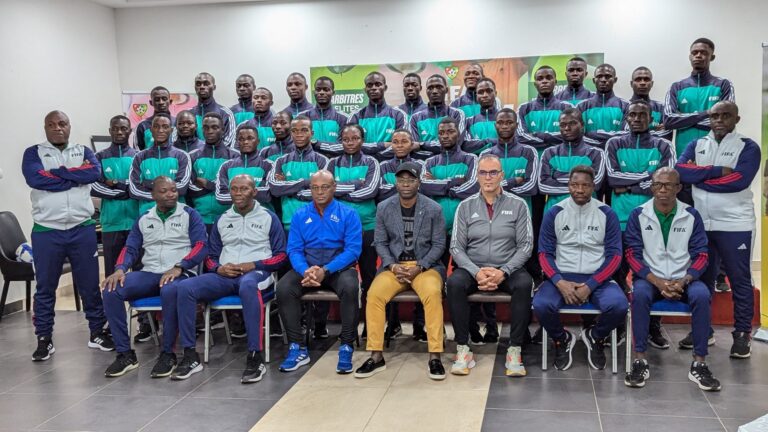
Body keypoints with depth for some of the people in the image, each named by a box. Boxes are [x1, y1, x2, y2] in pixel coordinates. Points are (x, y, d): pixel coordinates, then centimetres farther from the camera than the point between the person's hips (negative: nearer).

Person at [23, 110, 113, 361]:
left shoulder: (83, 151, 11)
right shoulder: (33, 153, 5)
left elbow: (95, 172, -11)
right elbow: (35, 178, -15)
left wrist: (58, 172, -12)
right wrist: (75, 177, -10)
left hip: (82, 229, 1)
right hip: (46, 231, -1)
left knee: (90, 284, 8)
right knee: (45, 287, 7)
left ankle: (97, 332, 20)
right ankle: (44, 338, 17)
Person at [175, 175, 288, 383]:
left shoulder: (269, 218, 8)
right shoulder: (222, 220, 20)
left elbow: (281, 256, 3)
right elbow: (211, 255, 21)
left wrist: (253, 265, -12)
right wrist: (218, 268, -3)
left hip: (256, 272, -4)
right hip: (225, 276, 4)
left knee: (247, 285, -43)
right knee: (185, 287, -23)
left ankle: (255, 358, -41)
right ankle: (190, 355, -17)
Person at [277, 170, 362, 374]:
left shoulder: (348, 214, 0)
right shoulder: (300, 215, 8)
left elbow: (353, 249, -10)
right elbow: (294, 249, 2)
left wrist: (325, 271, -23)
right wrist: (305, 271, -21)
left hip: (339, 267, -2)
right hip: (307, 267, 2)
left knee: (350, 287, -35)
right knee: (283, 288, -27)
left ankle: (346, 347, -21)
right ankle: (298, 348, -16)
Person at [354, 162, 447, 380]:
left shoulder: (433, 209, -3)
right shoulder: (383, 208, 3)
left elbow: (438, 245, -2)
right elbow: (380, 242, 6)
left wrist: (419, 267, -15)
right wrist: (392, 266, -11)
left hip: (425, 266, -2)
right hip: (394, 266, 2)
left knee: (433, 294, -34)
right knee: (374, 294, -26)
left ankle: (434, 356, -24)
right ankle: (376, 356, -14)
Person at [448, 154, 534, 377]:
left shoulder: (518, 205, 3)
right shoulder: (465, 206, 5)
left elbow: (526, 245, -2)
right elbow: (456, 247, 0)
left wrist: (504, 272, -17)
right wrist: (476, 272, -16)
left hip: (507, 269, -1)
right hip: (473, 268, 1)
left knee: (524, 283, -33)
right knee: (454, 283, -31)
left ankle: (515, 350, -24)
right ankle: (463, 350, -22)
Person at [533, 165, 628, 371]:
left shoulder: (607, 214, 2)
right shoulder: (554, 213, 3)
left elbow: (614, 256, -1)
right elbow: (545, 254, 2)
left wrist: (590, 286, -15)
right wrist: (560, 282, -17)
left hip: (597, 278, 0)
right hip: (562, 277, 0)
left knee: (618, 306, -30)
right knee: (541, 305, -30)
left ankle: (595, 337, 6)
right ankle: (562, 340, 5)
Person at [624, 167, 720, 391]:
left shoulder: (691, 215, 3)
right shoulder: (638, 215, 0)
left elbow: (700, 255, 2)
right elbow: (633, 255, -3)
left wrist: (683, 281, -16)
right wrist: (657, 281, -17)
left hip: (683, 279, 1)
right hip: (650, 278, -1)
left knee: (702, 295, -31)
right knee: (640, 293, -34)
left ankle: (699, 364, -22)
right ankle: (640, 361, -27)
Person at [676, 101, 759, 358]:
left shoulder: (748, 147, -2)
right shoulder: (696, 145, 10)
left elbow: (740, 180, -18)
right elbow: (680, 171, -8)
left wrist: (699, 175, -11)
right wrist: (718, 171, -15)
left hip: (735, 225, -4)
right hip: (700, 223, 4)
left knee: (739, 280, 3)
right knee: (702, 278, 12)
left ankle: (742, 334, 13)